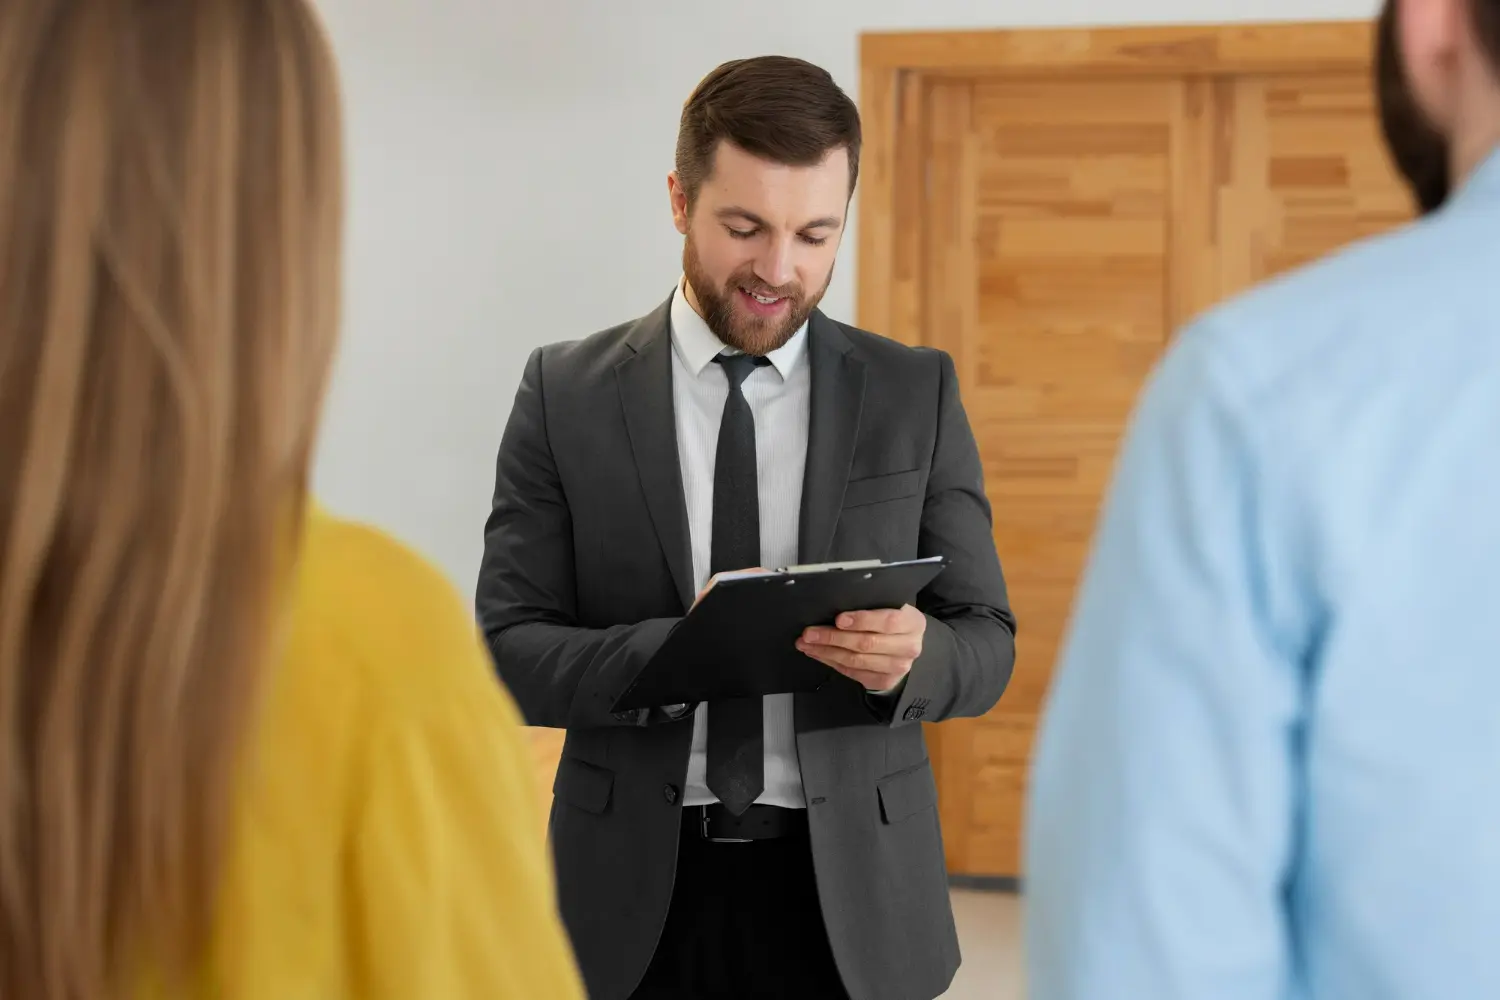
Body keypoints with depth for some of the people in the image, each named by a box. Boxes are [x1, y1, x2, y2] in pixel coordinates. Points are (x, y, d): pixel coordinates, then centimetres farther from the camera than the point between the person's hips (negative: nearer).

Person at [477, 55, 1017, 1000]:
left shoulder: (918, 393, 1)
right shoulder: (567, 393, -2)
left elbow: (987, 645, 1)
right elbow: (510, 650, -6)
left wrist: (910, 656, -22)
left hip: (849, 893, 1)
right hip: (640, 892, -1)